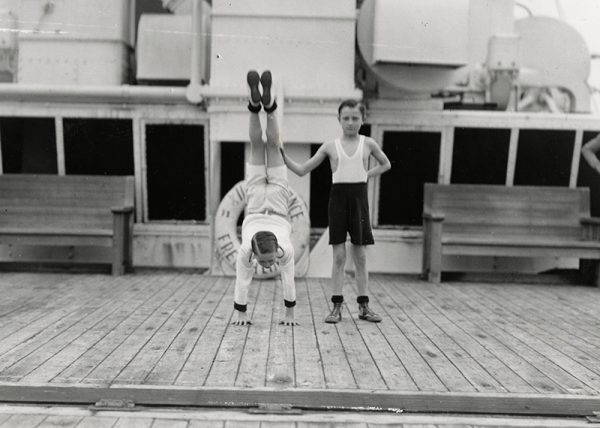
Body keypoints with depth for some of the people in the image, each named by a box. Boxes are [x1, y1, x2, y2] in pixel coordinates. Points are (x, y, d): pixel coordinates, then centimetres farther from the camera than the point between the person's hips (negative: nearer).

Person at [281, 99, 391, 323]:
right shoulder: (330, 146, 4)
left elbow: (386, 164, 22)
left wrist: (367, 174, 7)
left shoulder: (368, 143, 5)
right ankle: (337, 306, 9)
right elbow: (302, 170, 6)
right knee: (338, 256, 1)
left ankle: (364, 305, 14)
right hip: (338, 198, 0)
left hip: (359, 198, 0)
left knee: (360, 256, 5)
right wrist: (282, 155, -5)